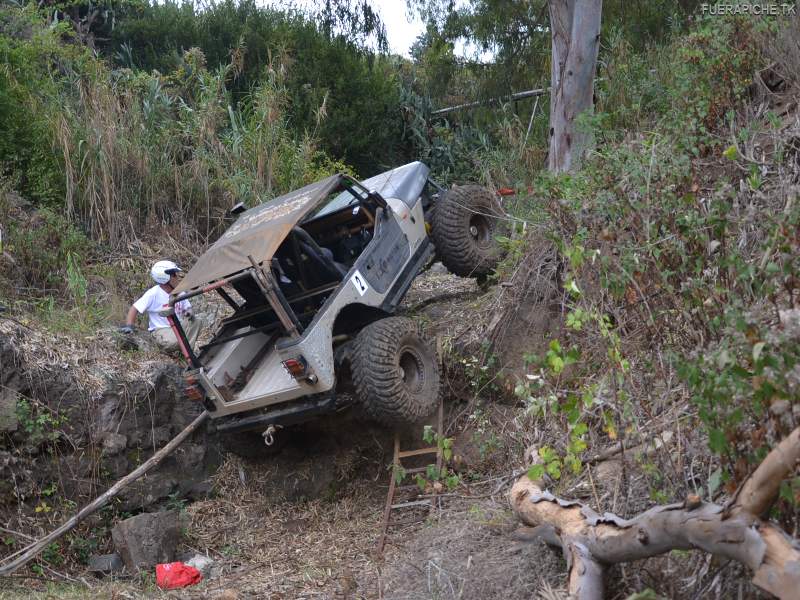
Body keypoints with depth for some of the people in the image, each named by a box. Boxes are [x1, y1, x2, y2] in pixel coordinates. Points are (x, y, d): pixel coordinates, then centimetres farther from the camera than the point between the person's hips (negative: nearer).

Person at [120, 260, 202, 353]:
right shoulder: (153, 293, -14)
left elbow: (187, 307, 15)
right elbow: (135, 309, -13)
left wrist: (188, 312, -11)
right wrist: (129, 326, -27)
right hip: (160, 330, -6)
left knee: (195, 321, -19)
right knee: (173, 342, -37)